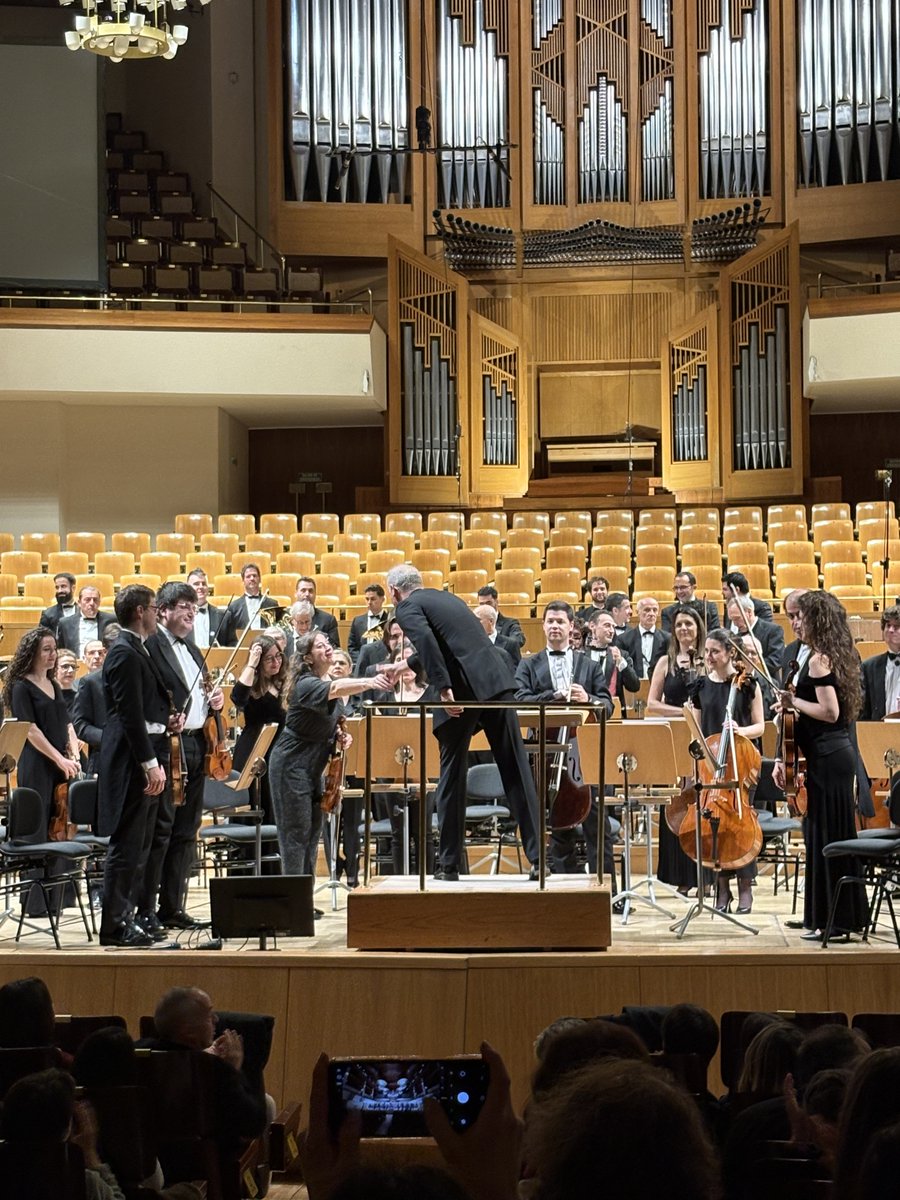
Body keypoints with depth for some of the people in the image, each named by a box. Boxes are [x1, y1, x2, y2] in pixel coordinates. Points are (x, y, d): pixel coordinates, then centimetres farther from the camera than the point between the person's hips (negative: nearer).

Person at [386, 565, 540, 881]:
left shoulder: (407, 607, 4)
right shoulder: (445, 597, 27)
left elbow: (426, 641, -17)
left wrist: (444, 688, -19)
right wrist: (408, 665, 57)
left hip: (462, 691, -6)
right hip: (497, 681, 6)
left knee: (452, 778, 6)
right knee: (516, 771, 4)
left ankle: (449, 865, 11)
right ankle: (537, 857, 1)